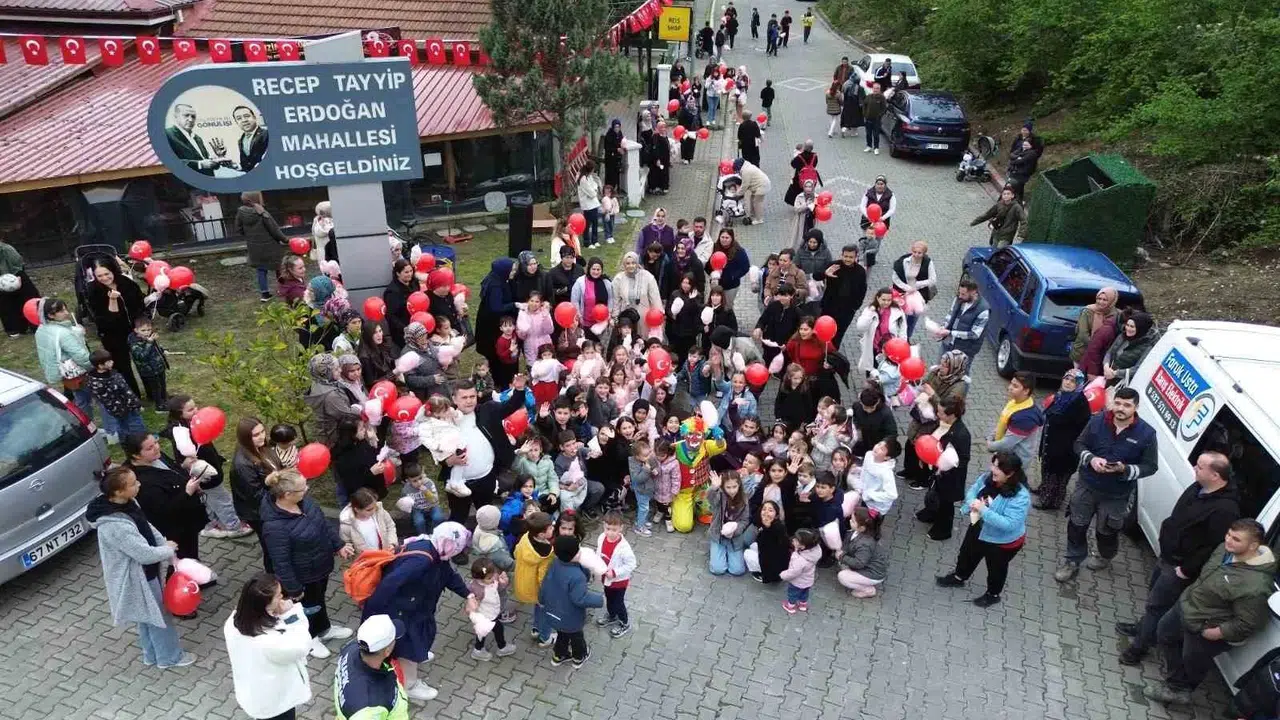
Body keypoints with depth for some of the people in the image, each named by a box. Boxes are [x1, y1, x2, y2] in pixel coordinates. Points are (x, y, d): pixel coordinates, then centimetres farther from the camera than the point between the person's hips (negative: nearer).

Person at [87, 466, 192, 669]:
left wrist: (167, 551, -4)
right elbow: (145, 554, -29)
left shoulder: (127, 504, -8)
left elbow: (148, 527, 4)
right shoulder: (115, 525, -36)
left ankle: (152, 655, 45)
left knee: (148, 616, 26)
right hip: (136, 578, -9)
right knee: (158, 615, 12)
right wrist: (168, 550, -10)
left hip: (143, 572, 9)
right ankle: (170, 656, 32)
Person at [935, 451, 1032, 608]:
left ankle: (993, 594, 50)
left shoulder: (1020, 497, -36)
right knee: (967, 554, 29)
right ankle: (959, 577, 58)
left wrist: (984, 510, -39)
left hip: (1003, 541, -6)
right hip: (979, 529, 7)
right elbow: (972, 490, -3)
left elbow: (1009, 524, -38)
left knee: (996, 568, 22)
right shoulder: (988, 477, -16)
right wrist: (972, 503, -25)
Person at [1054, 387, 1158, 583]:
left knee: (1107, 531, 18)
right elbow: (1079, 444, 1)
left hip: (1116, 495, -1)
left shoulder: (1146, 433, -16)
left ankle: (1105, 558, 49)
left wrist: (1125, 470, -27)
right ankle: (1072, 561, 31)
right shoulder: (1097, 421, -11)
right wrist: (1091, 459, -20)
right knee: (1077, 525, 12)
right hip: (1087, 486, 2)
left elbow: (1150, 466, -9)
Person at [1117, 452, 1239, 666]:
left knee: (1157, 605, 4)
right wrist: (1166, 533, 14)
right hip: (1166, 556, 9)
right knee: (1153, 594, 26)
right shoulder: (1199, 487, -4)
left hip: (1179, 567, -9)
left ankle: (1139, 646, 19)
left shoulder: (1225, 509, -31)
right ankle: (1142, 627, 47)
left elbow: (1215, 548, -28)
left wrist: (1187, 570, -21)